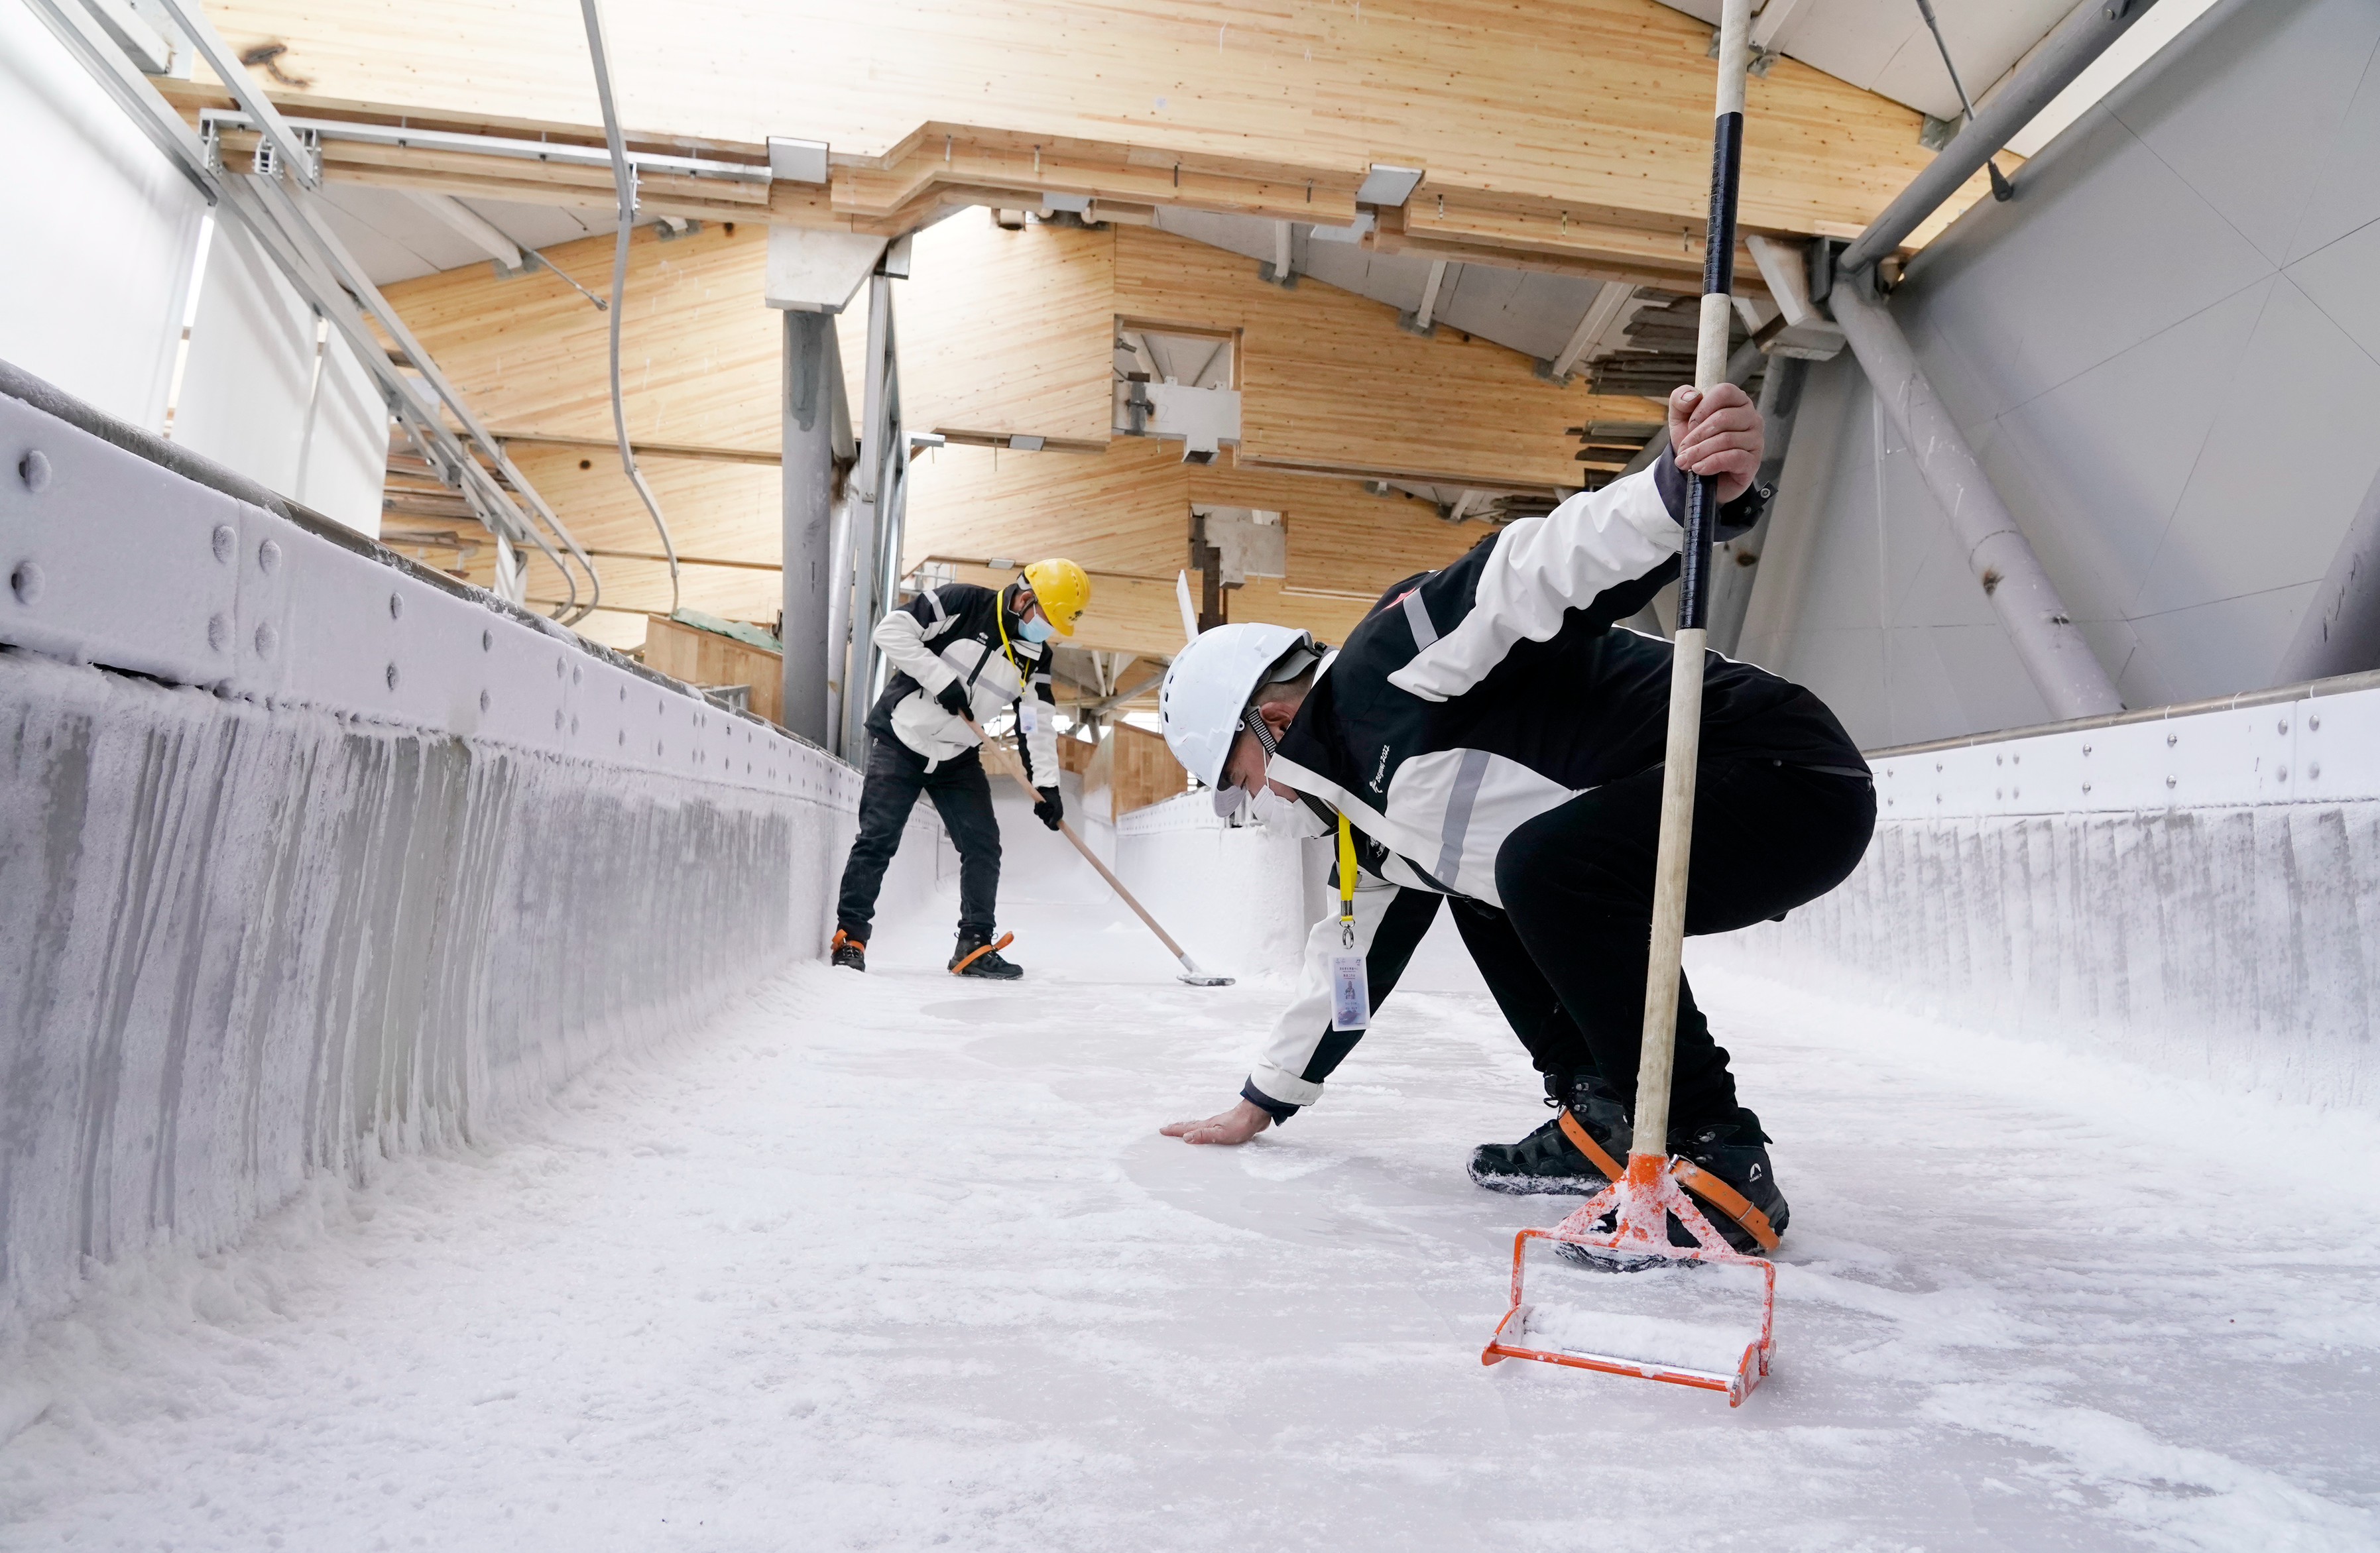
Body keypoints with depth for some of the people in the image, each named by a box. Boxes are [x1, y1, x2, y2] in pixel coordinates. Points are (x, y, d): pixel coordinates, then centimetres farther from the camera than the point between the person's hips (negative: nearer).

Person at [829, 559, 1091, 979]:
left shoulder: (1036, 655, 2)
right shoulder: (964, 602, -15)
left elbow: (1037, 723, 2)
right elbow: (892, 630, -20)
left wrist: (1046, 784, -8)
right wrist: (942, 679, -25)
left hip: (958, 757, 6)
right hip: (899, 741, -6)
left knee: (983, 846, -1)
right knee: (878, 839, -8)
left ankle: (975, 946, 7)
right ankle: (849, 936, 4)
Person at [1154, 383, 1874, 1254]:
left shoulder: (1390, 659, -14)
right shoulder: (1374, 806, 16)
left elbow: (1543, 569, -28)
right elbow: (1356, 953, 25)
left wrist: (1690, 490, -48)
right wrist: (1265, 1101, 33)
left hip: (1793, 777, -10)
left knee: (1544, 867, -30)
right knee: (1479, 890, 17)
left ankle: (1719, 1163, -16)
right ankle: (1603, 1121, 13)